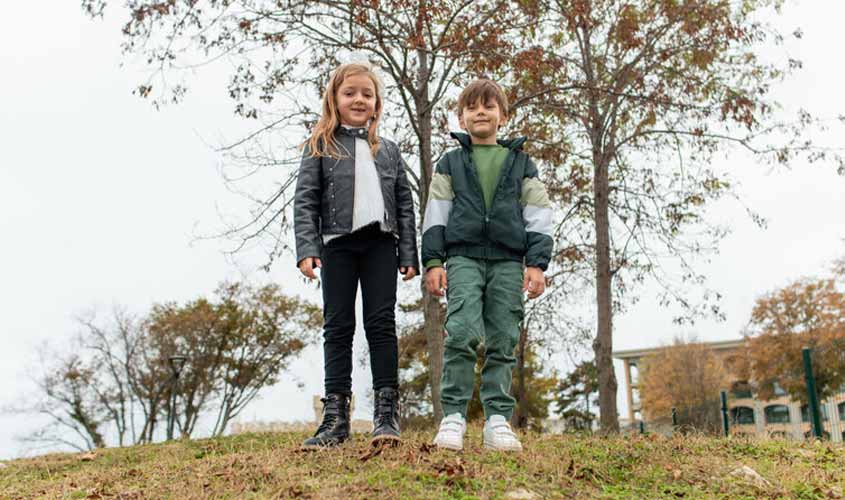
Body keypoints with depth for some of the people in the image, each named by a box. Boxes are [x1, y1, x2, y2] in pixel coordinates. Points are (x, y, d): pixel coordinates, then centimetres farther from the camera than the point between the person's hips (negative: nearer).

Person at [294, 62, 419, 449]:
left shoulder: (388, 150, 16)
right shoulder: (320, 147, 9)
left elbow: (405, 205, 13)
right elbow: (305, 202, 0)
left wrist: (408, 254, 4)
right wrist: (306, 250, -13)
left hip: (380, 243, 2)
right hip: (337, 244, -1)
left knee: (381, 323, -1)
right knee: (338, 327, 1)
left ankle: (386, 411, 3)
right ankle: (336, 415, 3)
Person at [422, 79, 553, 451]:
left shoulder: (521, 163, 16)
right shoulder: (450, 163, 15)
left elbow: (538, 216, 11)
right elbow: (436, 214, 10)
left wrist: (537, 263, 0)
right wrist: (433, 261, -1)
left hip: (507, 260, 1)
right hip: (463, 256, -1)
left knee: (502, 342, 0)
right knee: (462, 333, -17)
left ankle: (498, 420, 5)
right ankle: (453, 416, -12)